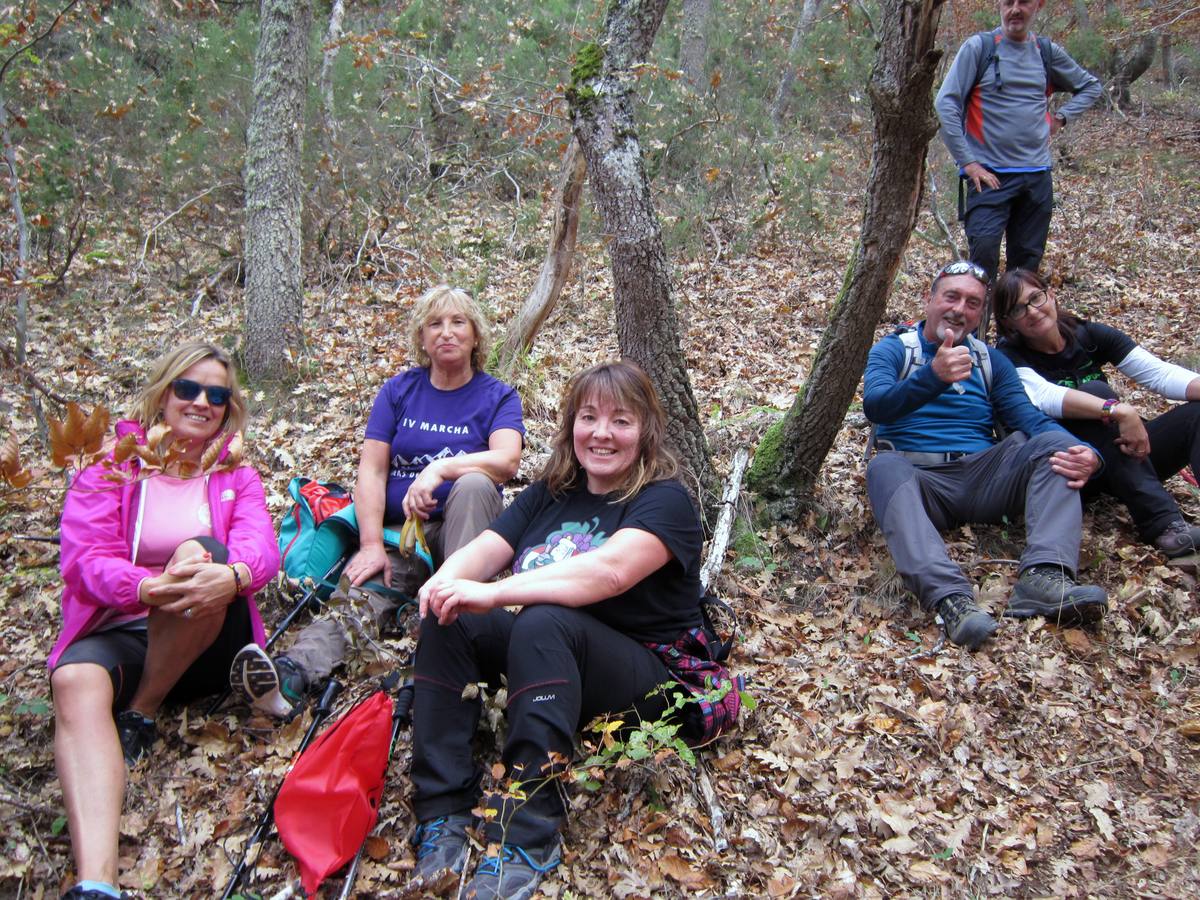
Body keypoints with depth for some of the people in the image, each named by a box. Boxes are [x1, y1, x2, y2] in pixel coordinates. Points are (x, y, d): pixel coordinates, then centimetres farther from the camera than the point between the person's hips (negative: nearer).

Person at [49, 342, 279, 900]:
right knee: (77, 681, -35)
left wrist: (232, 576, -35)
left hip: (207, 643, 0)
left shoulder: (236, 476, 12)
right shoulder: (109, 467, 8)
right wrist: (147, 588, -31)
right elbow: (84, 558, -7)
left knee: (200, 554, -31)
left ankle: (142, 715, -13)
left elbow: (261, 549, -8)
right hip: (119, 632, 0)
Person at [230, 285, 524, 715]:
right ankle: (294, 672, -53)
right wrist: (372, 545, -13)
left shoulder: (497, 396, 4)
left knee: (474, 484, -34)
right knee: (359, 591, -28)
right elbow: (371, 470, 1)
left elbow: (507, 460, -17)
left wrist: (439, 469, -32)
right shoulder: (399, 390, 10)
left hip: (463, 529, -1)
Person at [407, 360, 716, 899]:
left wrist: (495, 593, -36)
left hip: (646, 677, -6)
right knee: (446, 621, -16)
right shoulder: (548, 495, 12)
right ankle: (443, 812, -20)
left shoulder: (664, 502, -9)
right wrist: (450, 576, -26)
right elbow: (487, 548, -1)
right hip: (546, 651, 6)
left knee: (543, 622, -34)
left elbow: (607, 571, -28)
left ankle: (525, 840, -34)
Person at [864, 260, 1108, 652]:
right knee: (885, 468, -35)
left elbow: (1030, 420, 6)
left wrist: (1085, 454, -17)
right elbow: (875, 405, -11)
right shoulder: (892, 350, 10)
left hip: (982, 476, 4)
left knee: (1055, 445, -19)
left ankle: (1044, 576, -40)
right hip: (919, 478, -3)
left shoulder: (991, 362, 21)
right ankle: (949, 597, -54)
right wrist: (933, 376, -32)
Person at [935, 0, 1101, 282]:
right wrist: (968, 161, -14)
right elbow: (945, 105, -9)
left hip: (1038, 175, 4)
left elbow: (1090, 86, 26)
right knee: (983, 256, -17)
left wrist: (1061, 117, 8)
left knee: (1027, 262, 8)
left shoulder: (1048, 52, 10)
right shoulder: (978, 47, -2)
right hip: (990, 174, -4)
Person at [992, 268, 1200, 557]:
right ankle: (1163, 524, -37)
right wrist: (1118, 410, -39)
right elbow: (1043, 396, -27)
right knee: (1094, 390, -28)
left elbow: (1159, 373, -6)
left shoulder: (1091, 336, 5)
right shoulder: (1010, 356, -6)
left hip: (1130, 455, 5)